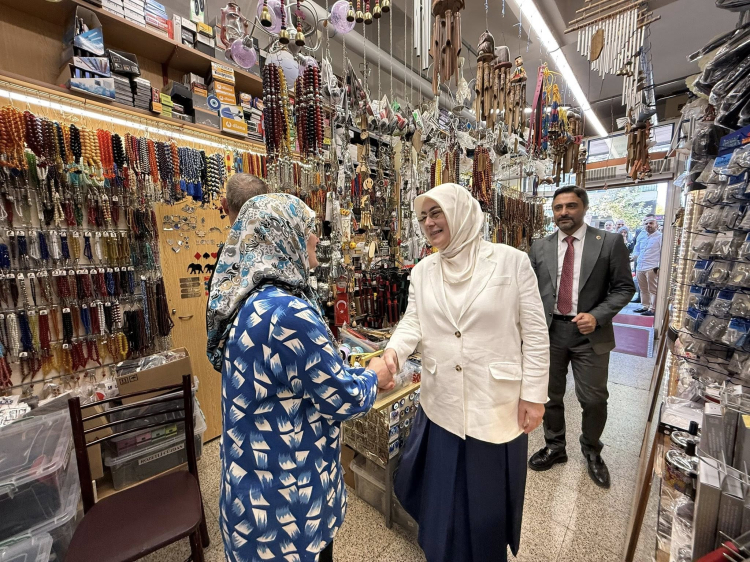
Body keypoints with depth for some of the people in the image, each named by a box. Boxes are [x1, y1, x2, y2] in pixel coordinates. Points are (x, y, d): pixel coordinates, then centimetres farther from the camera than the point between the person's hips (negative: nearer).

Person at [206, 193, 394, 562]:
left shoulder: (254, 301, -2)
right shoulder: (286, 312, -33)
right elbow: (342, 399, -23)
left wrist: (357, 374, 5)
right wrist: (373, 376, -4)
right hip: (284, 496, -8)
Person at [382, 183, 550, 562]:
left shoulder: (511, 261, -8)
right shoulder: (422, 271, 2)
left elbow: (535, 332, -6)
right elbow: (413, 322, -3)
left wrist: (533, 394, -7)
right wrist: (393, 350, -23)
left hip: (496, 403, -2)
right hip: (442, 404, 3)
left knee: (490, 499, 20)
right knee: (442, 496, 22)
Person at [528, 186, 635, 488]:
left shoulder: (610, 242, -2)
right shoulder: (540, 247, 4)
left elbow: (624, 287, -2)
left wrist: (597, 316, -16)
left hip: (590, 334, -1)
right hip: (549, 331, 2)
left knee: (594, 399, 11)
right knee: (550, 395, 14)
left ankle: (592, 453, 39)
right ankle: (554, 448, 36)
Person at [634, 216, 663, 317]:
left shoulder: (660, 237, -1)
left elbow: (663, 253, -8)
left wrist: (659, 267, -16)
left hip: (652, 268, -7)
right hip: (640, 267, 7)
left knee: (653, 290, -3)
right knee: (643, 290, 12)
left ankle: (653, 309, 0)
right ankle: (645, 306, 21)